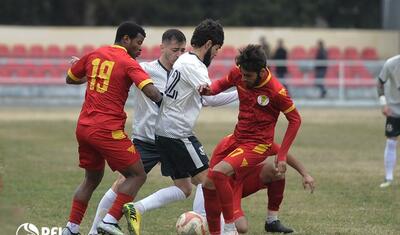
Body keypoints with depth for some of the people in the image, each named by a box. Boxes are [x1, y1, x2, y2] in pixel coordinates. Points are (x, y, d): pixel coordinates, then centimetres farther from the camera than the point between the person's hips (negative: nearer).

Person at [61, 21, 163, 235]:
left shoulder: (94, 55, 11)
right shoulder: (128, 63, -7)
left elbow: (70, 79, 25)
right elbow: (151, 91, -20)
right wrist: (162, 100, 0)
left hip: (83, 127, 7)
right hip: (108, 130, -7)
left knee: (91, 179, 22)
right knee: (137, 176, 2)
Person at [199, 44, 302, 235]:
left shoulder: (275, 91, -21)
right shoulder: (238, 74, -6)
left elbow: (295, 120, -10)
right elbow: (223, 83, 17)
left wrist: (282, 156, -13)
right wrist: (210, 90, -8)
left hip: (257, 145, -7)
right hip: (236, 138, 7)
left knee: (219, 173, -27)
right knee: (209, 184, 0)